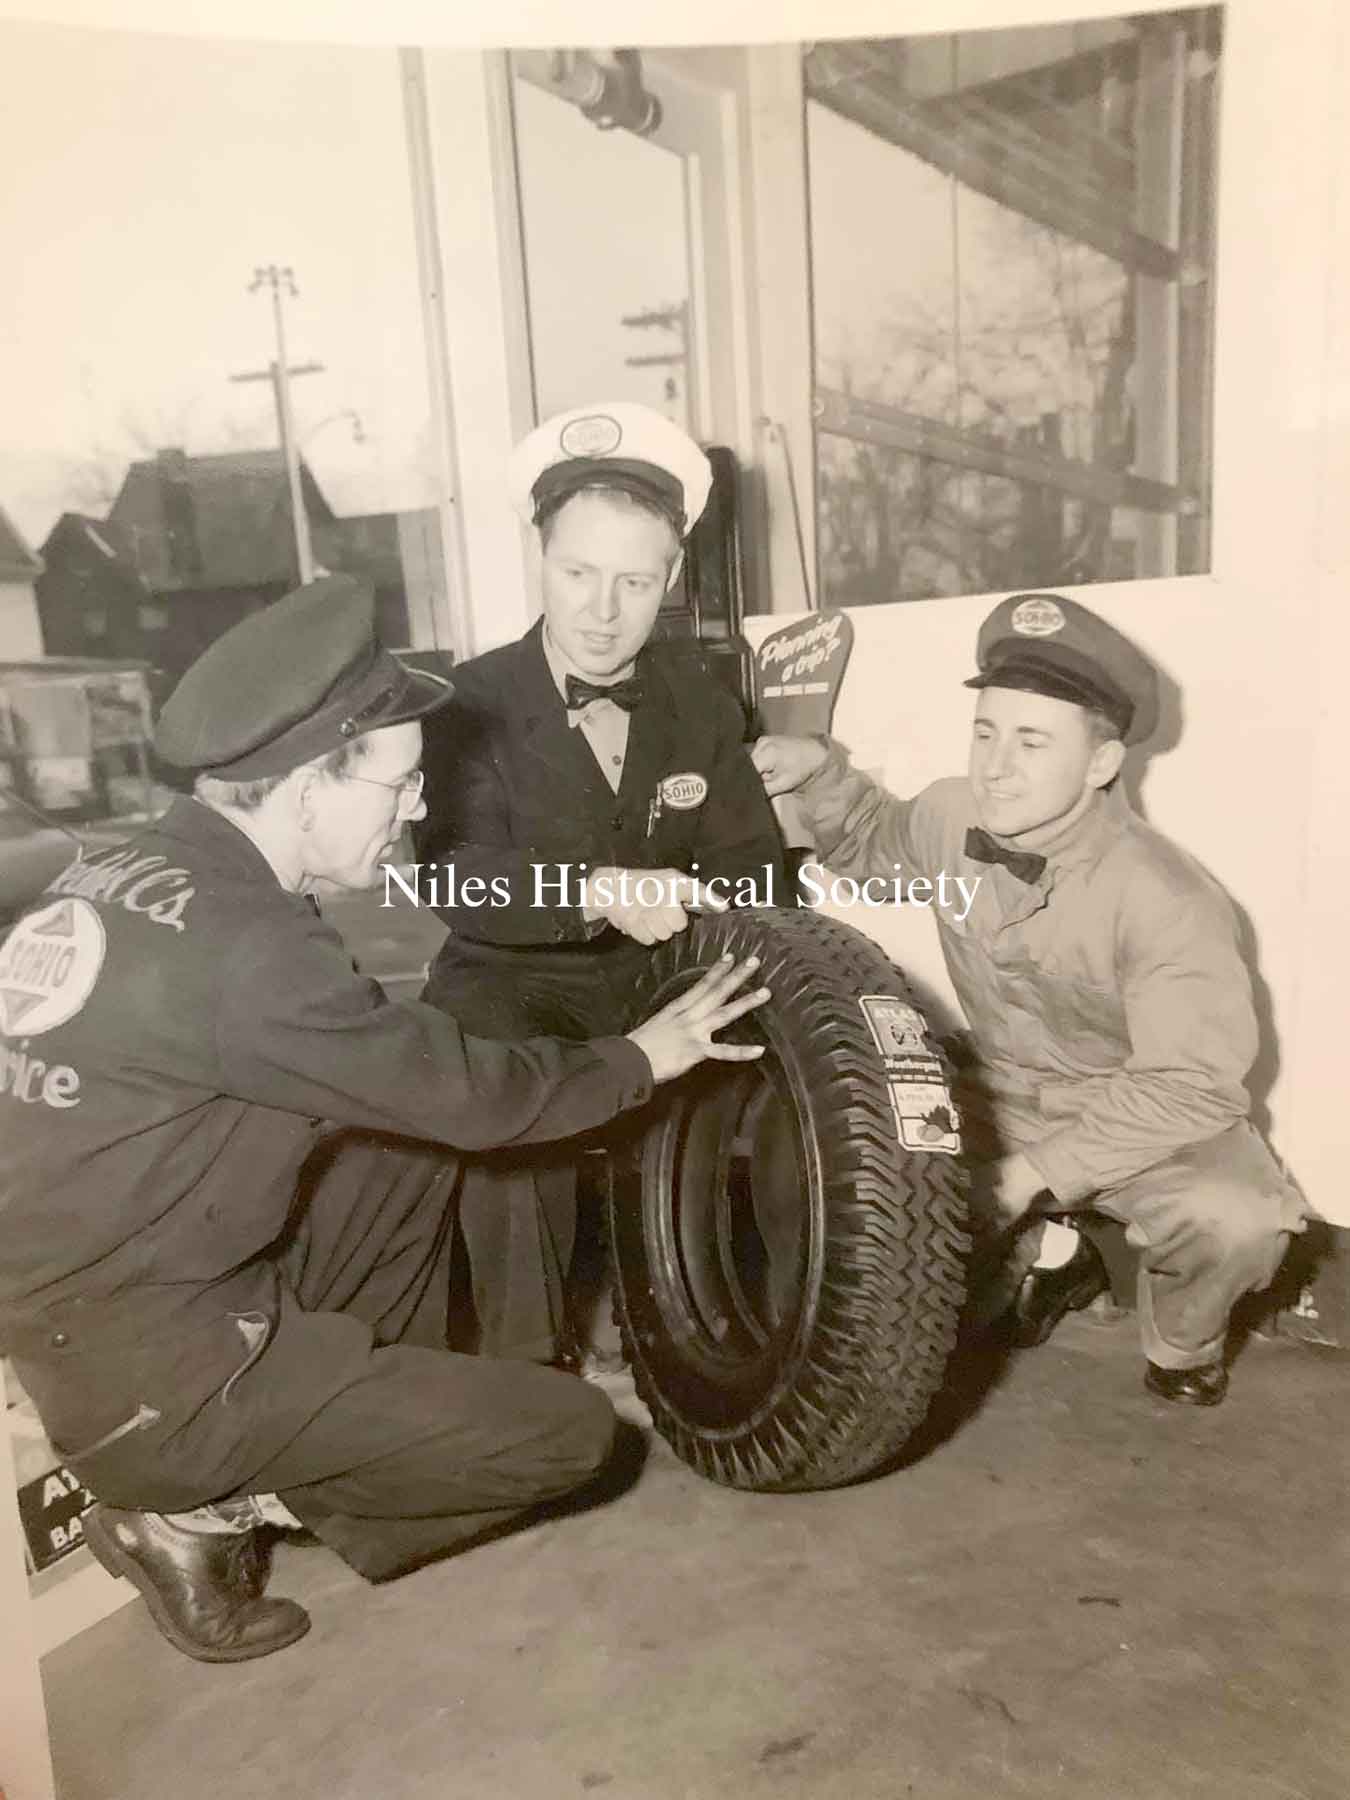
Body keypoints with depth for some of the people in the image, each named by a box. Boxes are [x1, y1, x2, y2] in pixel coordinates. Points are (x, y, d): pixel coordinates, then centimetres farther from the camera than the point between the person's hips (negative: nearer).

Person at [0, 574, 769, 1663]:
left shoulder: (111, 881, 2)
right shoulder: (242, 941, -27)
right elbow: (469, 1095, -17)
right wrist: (642, 1058, 0)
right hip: (152, 1369, -9)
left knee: (421, 1158, 15)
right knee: (572, 1434, -4)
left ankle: (379, 1415, 17)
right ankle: (202, 1511, 3)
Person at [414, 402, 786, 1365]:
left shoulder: (703, 705, 4)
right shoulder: (475, 702, -9)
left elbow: (758, 868, -1)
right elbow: (457, 880, -23)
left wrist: (693, 903, -24)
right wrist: (595, 893, -39)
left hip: (661, 981, 4)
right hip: (515, 985, -3)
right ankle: (527, 1347, -16)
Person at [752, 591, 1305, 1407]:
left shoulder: (1167, 901, -29)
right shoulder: (952, 817, -13)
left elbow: (1193, 1088, -27)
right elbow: (875, 845, 10)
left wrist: (1031, 1173, -31)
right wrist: (823, 774, -11)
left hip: (1156, 1123, -5)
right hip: (1009, 1102, 5)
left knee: (1237, 1219, -34)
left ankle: (1182, 1345, 6)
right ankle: (1038, 1262, 16)